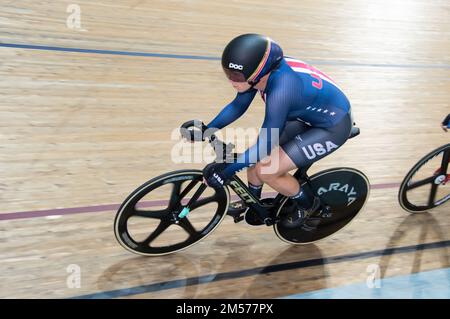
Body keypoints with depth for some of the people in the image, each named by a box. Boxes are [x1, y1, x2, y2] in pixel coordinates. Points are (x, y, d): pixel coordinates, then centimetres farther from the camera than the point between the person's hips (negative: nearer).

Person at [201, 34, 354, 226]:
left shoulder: (281, 90, -37)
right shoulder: (264, 71, -13)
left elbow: (265, 146, -29)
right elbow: (238, 106, 3)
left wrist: (227, 169, -25)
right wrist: (207, 129, -5)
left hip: (333, 126, -8)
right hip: (310, 115, 8)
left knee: (266, 170, -13)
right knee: (255, 155, 4)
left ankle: (307, 204, 13)